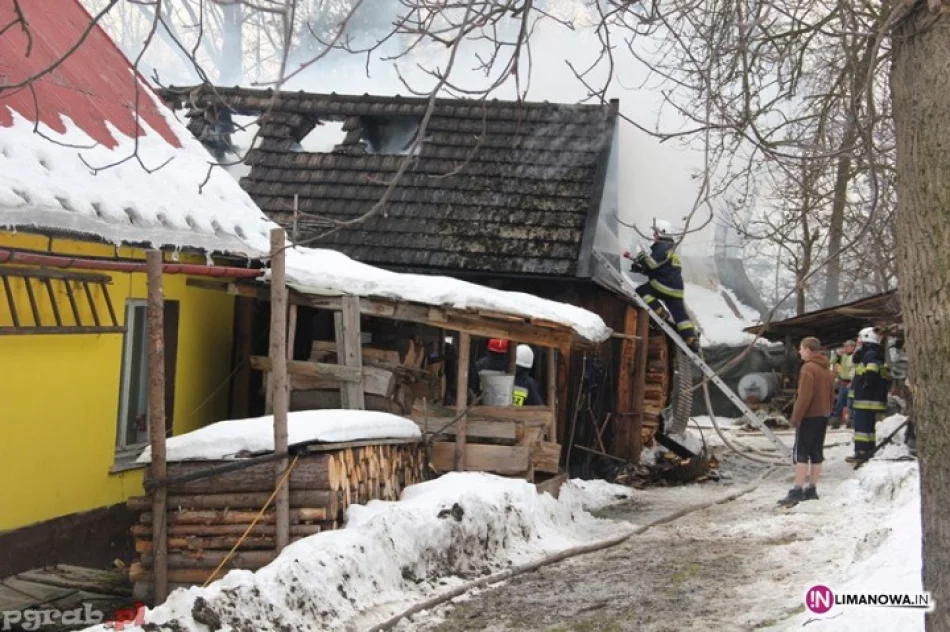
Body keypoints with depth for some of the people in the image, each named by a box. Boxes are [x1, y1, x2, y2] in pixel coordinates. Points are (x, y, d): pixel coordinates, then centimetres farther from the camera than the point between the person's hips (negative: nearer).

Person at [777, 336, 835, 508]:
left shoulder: (808, 368, -15)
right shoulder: (826, 369, 13)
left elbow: (804, 396, -20)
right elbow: (830, 395, 16)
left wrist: (796, 417, -16)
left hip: (808, 417, -9)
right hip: (822, 416, 9)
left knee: (801, 454, -9)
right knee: (816, 453, 10)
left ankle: (797, 491, -13)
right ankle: (812, 489, 13)